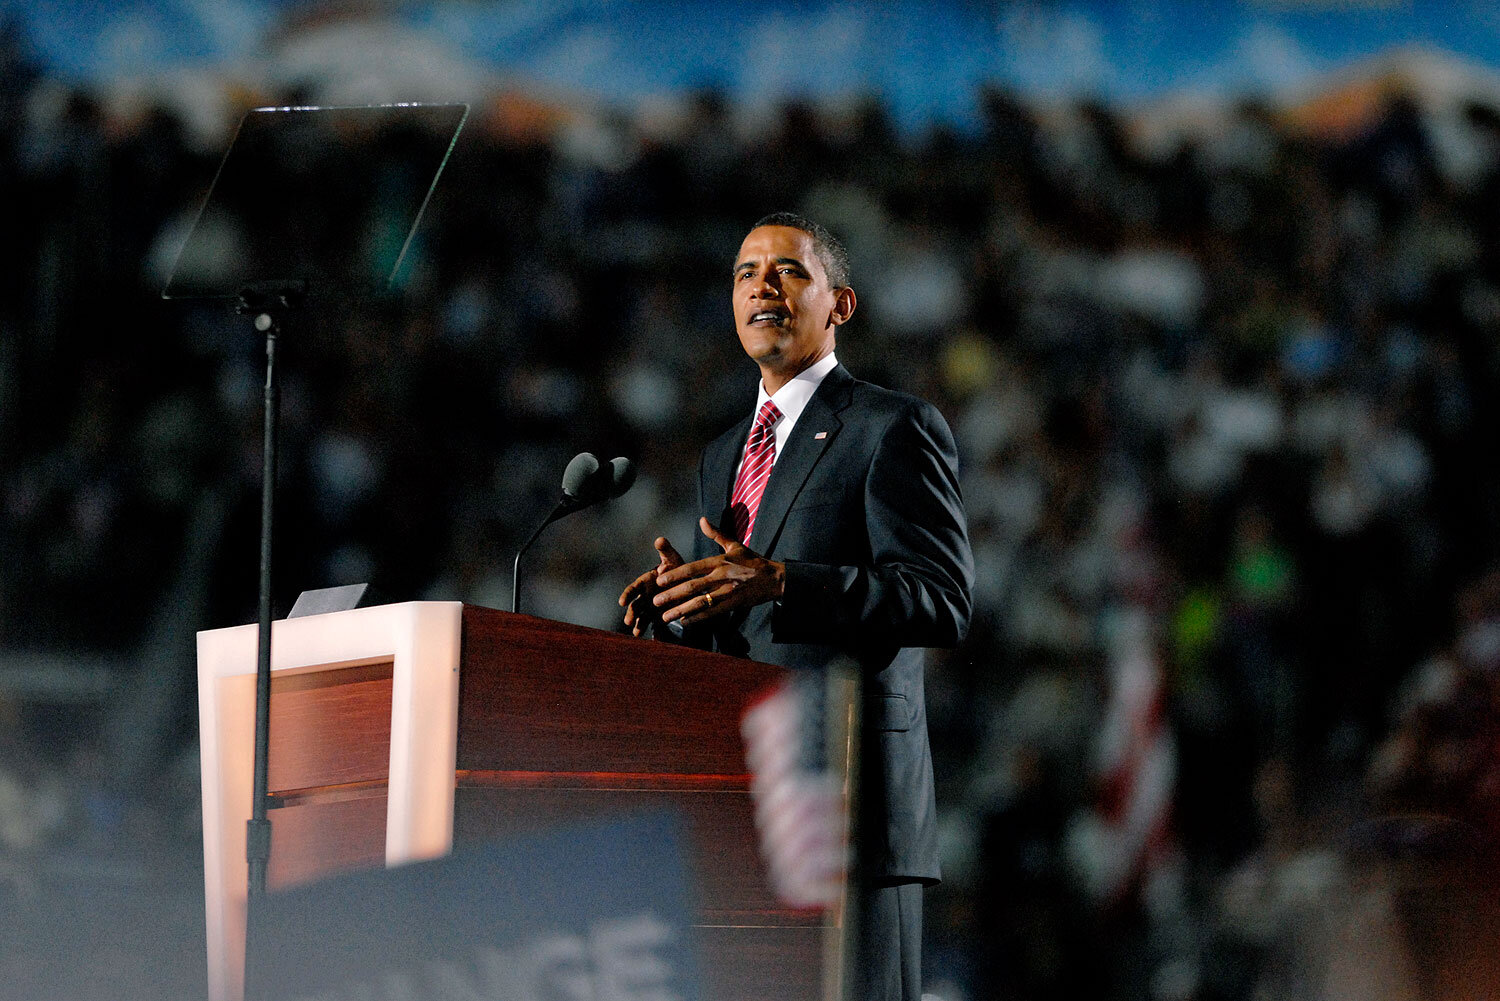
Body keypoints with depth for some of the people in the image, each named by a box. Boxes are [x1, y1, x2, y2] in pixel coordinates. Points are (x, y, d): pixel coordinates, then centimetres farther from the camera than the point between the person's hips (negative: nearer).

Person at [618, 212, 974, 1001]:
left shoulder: (896, 429, 0)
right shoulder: (723, 457, 24)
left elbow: (941, 601, -11)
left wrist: (779, 583, -23)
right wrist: (682, 602, 3)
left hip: (846, 799, -7)